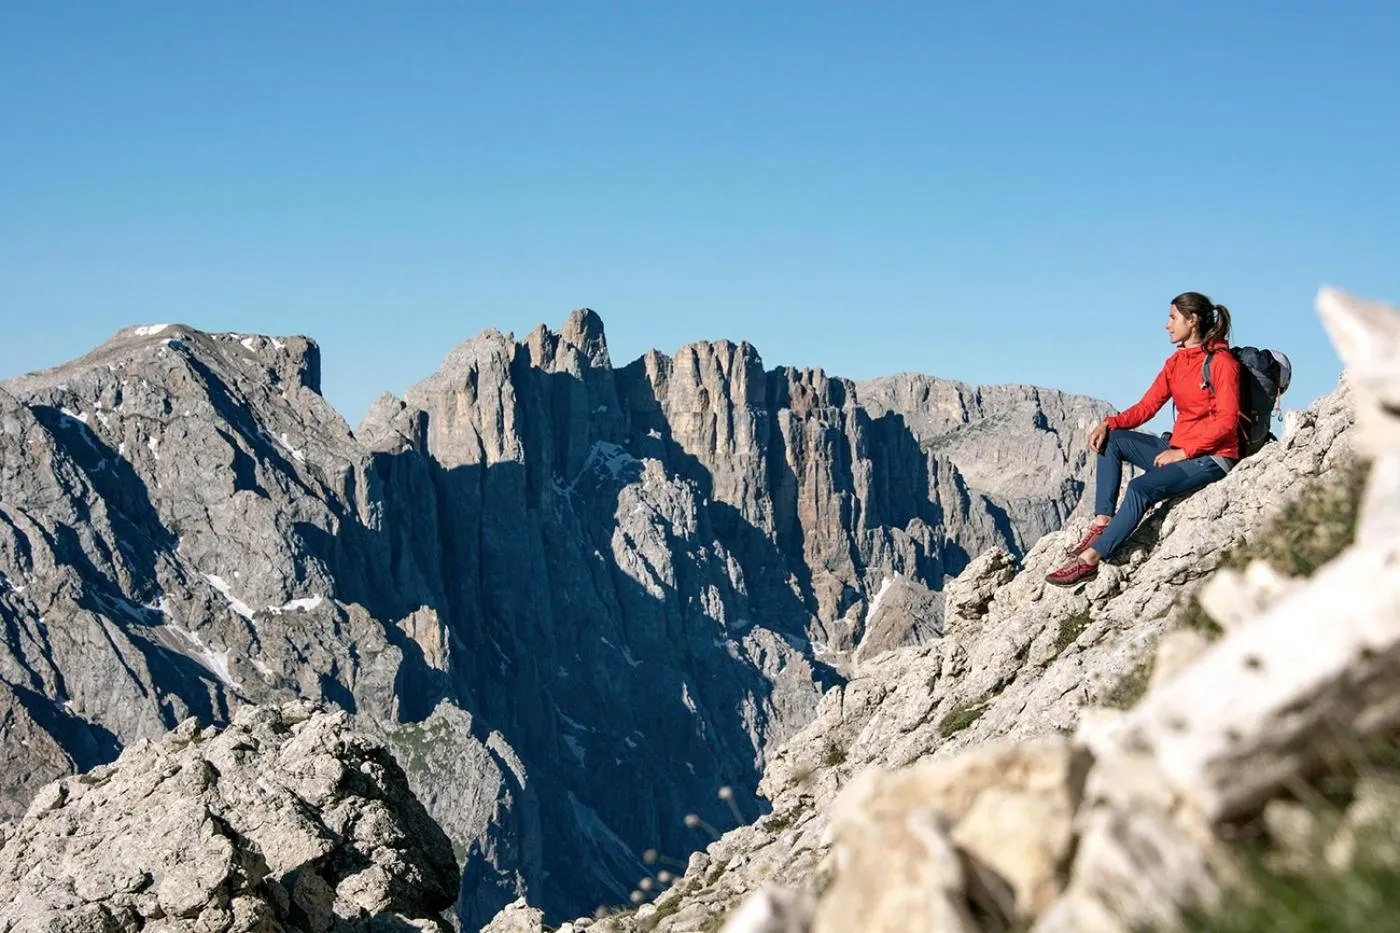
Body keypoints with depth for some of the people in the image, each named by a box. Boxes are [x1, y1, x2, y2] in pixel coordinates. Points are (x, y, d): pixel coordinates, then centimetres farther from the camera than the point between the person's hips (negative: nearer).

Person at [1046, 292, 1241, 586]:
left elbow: (1227, 421, -18)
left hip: (1211, 457, -9)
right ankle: (1102, 521, -14)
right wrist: (1109, 424, -6)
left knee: (1141, 488, -29)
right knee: (1111, 440, -2)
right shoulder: (1176, 362, 13)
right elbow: (1146, 407, 11)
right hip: (1177, 449, 9)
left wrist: (1183, 452, -20)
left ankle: (1090, 558, -30)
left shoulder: (1221, 362, -12)